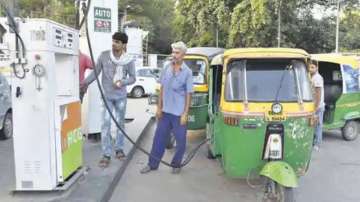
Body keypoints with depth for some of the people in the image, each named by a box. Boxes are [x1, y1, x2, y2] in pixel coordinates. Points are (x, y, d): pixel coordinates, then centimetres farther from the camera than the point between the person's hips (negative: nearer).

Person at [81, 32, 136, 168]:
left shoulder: (129, 60, -7)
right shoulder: (104, 55, -7)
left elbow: (132, 78, -1)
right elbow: (96, 72, 0)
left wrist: (122, 82, -20)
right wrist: (85, 82, -11)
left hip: (121, 96, 1)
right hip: (107, 96, -1)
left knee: (120, 123, 13)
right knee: (106, 124, -5)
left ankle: (119, 149, 29)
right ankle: (106, 155, 1)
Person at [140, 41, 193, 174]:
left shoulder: (187, 72, -9)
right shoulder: (166, 68, 2)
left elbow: (188, 94, -7)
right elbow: (162, 88, 8)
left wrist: (185, 114, -11)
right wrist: (159, 107, 5)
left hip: (179, 113, -3)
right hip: (165, 111, 4)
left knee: (180, 140, 7)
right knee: (159, 138, 11)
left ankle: (176, 164, 27)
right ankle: (152, 164, 23)